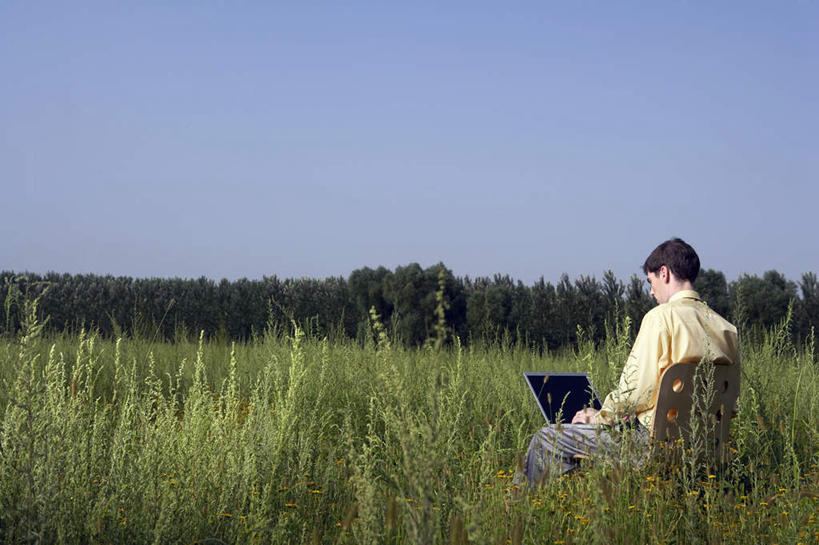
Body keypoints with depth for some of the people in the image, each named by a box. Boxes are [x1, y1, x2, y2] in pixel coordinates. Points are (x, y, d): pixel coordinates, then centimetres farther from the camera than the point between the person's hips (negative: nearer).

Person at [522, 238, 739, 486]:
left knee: (546, 440, 2)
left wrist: (599, 417, 2)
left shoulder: (663, 316, -15)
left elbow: (636, 389, -18)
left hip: (655, 437, -9)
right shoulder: (726, 328, 7)